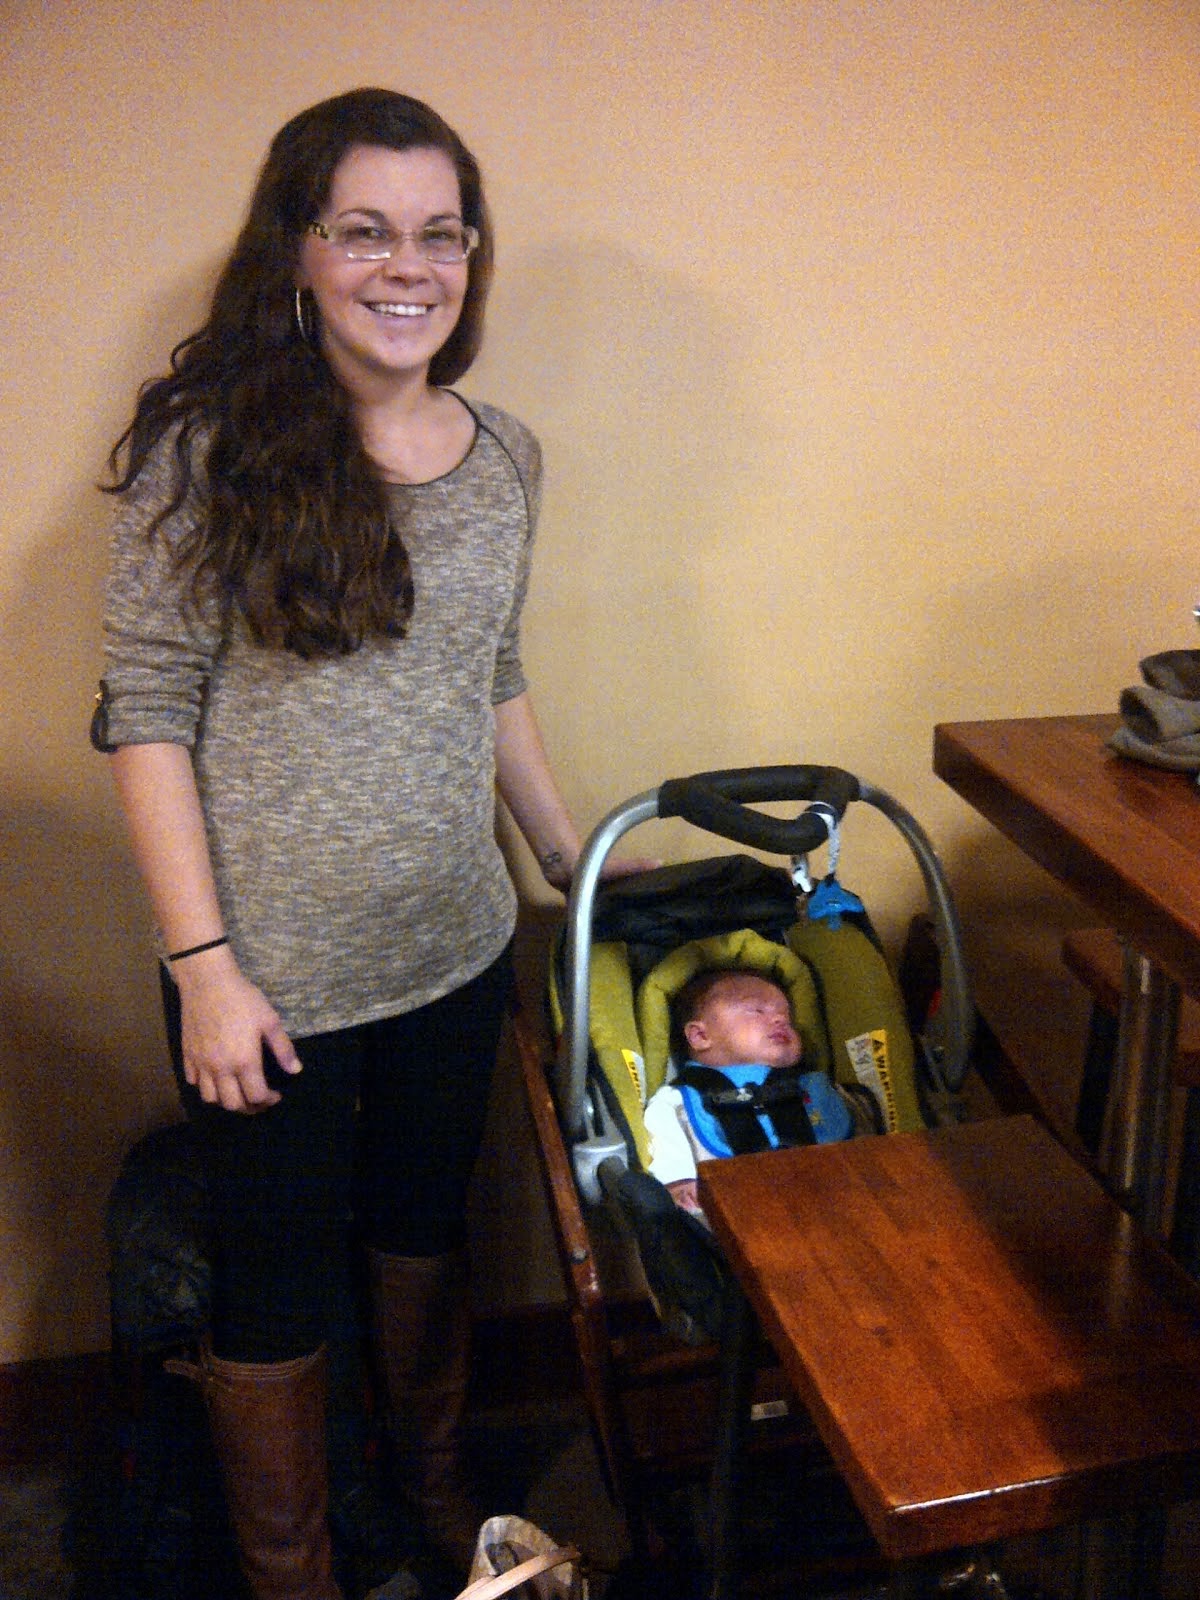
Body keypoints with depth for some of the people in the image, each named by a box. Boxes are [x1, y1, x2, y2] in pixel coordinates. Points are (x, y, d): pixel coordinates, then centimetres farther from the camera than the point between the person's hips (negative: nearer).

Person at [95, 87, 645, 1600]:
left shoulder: (505, 457, 3)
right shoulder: (208, 446, -13)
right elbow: (146, 715, -12)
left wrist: (581, 868, 15)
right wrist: (204, 964, -15)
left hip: (457, 950, 5)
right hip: (271, 973, -4)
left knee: (429, 1222, 23)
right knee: (277, 1272, 13)